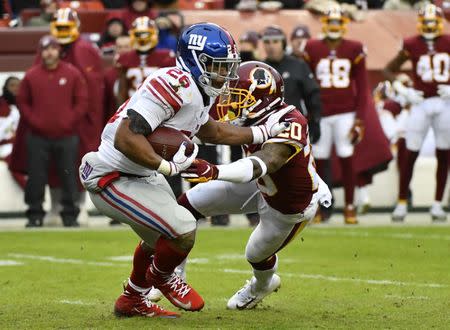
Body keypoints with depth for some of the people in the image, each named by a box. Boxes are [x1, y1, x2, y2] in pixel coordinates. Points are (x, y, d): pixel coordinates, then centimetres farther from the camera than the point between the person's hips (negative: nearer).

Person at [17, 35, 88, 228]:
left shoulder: (73, 74, 2)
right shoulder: (31, 76, 5)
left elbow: (82, 101, 3)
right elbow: (22, 102, 8)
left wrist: (70, 121, -6)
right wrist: (33, 121, -4)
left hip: (66, 137, -1)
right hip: (38, 138, 1)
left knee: (69, 179, 1)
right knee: (36, 179, 1)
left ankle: (70, 215, 8)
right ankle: (35, 215, 7)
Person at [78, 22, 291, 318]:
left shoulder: (198, 91, 3)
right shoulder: (175, 86, -28)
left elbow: (209, 130, 24)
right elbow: (126, 138, -34)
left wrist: (264, 132, 23)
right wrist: (169, 167, -29)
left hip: (141, 175, 11)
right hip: (113, 180, -11)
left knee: (160, 237, 28)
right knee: (183, 229, -14)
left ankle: (133, 301, 48)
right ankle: (160, 276, 18)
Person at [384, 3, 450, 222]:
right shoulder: (412, 45, -1)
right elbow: (389, 70, 8)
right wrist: (403, 91, -4)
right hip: (421, 103, -1)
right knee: (410, 155, -2)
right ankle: (401, 204, 4)